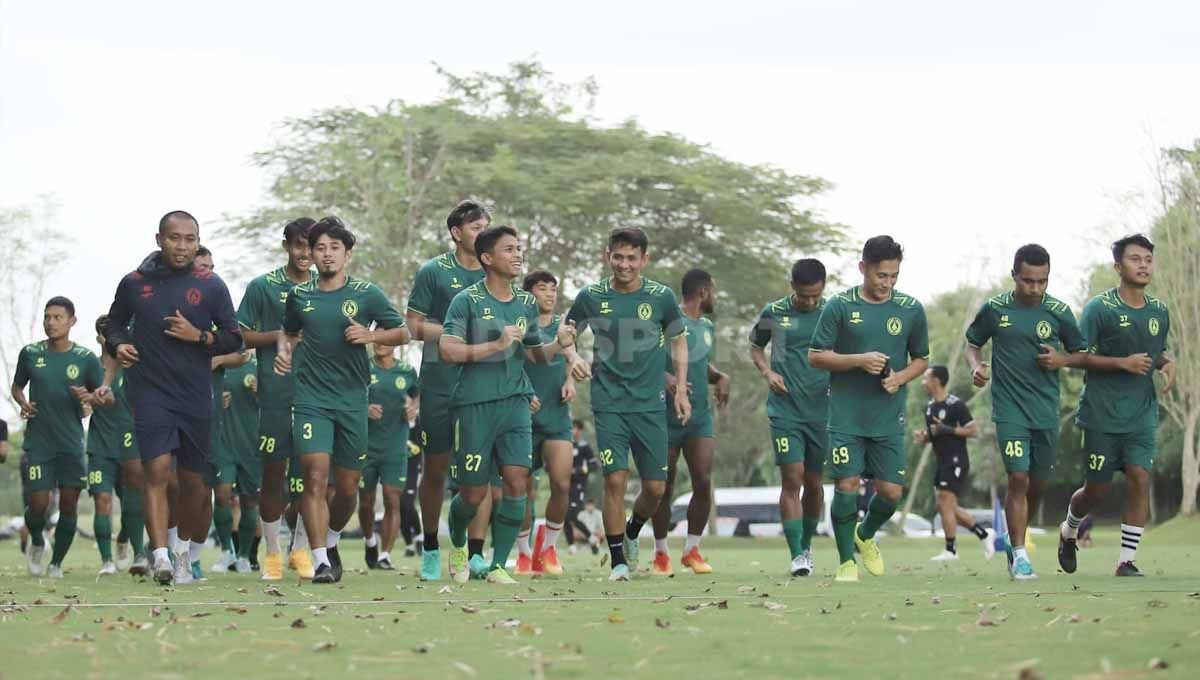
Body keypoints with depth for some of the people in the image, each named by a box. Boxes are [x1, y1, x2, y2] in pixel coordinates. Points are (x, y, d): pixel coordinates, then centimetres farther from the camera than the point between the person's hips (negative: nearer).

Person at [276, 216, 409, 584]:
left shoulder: (366, 294, 3)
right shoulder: (300, 296, 9)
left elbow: (403, 333, 7)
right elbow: (289, 331, 26)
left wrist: (371, 335, -11)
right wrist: (283, 350, 5)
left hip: (352, 400, 0)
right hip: (311, 399, 0)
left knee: (347, 487, 8)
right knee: (315, 477, -16)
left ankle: (331, 542, 35)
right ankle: (321, 560, -15)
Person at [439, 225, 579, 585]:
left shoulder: (526, 303, 11)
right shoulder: (467, 300, -5)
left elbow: (536, 354, 21)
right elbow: (447, 350, -14)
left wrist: (558, 344, 0)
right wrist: (497, 345, -21)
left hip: (515, 402, 4)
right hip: (475, 403, -4)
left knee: (517, 482, -10)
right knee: (474, 493, 2)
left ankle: (498, 566, -2)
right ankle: (458, 547, 33)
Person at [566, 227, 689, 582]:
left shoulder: (661, 297, -1)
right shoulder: (592, 297, -2)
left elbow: (679, 341, 12)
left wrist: (680, 390, 6)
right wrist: (574, 362, -4)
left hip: (650, 403, 1)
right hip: (609, 403, -1)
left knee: (655, 486, 2)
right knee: (615, 480, -10)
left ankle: (632, 534, 33)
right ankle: (618, 561, 1)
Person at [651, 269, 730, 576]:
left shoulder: (708, 327, 15)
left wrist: (720, 377, 7)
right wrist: (666, 377, -29)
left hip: (700, 416, 5)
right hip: (668, 417, -5)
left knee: (703, 483, -8)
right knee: (665, 487, 2)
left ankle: (692, 549, 6)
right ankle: (661, 553, 15)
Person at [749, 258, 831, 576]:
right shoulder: (773, 313, 2)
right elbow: (755, 346, 17)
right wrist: (767, 372, -1)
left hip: (822, 410, 1)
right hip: (785, 410, -1)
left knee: (814, 483, 9)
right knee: (792, 479, -10)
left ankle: (806, 545, 30)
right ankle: (797, 556, -11)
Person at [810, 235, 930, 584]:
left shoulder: (910, 310, 4)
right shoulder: (839, 306, -4)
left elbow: (921, 359, 15)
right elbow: (816, 356, -3)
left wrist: (900, 378, -6)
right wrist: (859, 361, -16)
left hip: (889, 420, 2)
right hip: (846, 416, -2)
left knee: (891, 491, 1)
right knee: (846, 486, -7)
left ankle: (866, 535, 33)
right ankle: (847, 562, 9)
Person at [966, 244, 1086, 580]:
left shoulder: (1059, 312, 0)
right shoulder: (994, 309, -2)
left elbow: (1083, 354, 11)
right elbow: (972, 342, 15)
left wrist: (1062, 360, -10)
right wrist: (976, 365, -6)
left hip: (1047, 411, 2)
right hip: (1010, 410, -2)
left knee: (1038, 484, 10)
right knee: (1018, 479, -13)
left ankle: (1015, 540, 34)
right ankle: (1019, 555, -6)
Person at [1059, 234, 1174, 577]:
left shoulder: (1159, 312, 8)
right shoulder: (1099, 308, -8)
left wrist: (1168, 363, 0)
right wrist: (1124, 363, -19)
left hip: (1142, 416, 4)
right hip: (1102, 414, -4)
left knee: (1140, 479, -10)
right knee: (1098, 488, 2)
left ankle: (1126, 562, -4)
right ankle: (1068, 532, 34)